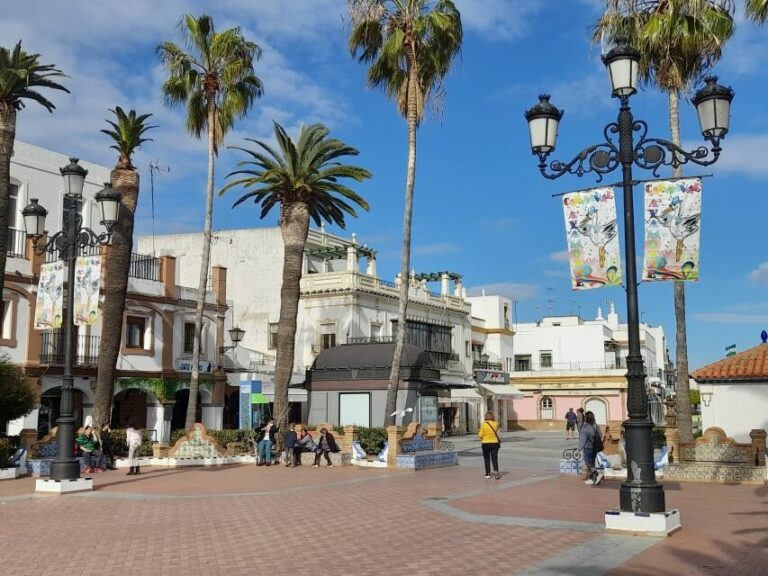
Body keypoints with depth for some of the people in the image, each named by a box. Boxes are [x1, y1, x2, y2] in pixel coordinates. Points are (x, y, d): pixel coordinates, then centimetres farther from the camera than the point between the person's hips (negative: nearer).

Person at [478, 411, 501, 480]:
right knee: (494, 458, 4)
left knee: (487, 459, 11)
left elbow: (480, 435, -8)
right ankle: (496, 472, -13)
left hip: (485, 443, -1)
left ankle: (488, 474, 14)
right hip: (494, 443, 1)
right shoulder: (496, 424, -4)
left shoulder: (483, 425, -11)